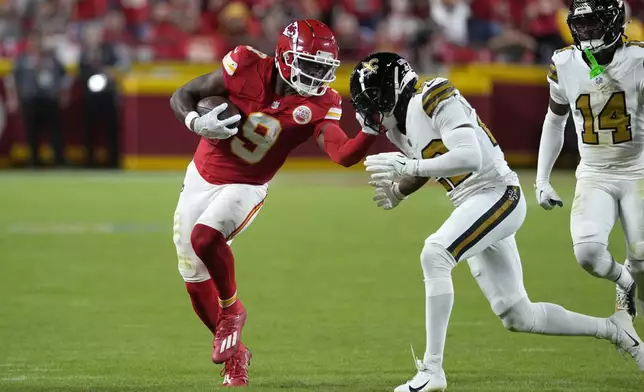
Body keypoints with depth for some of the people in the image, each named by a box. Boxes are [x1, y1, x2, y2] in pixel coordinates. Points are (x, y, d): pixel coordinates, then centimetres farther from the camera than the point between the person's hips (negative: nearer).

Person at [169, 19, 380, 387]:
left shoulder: (319, 104, -16)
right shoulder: (246, 68, -19)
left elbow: (344, 154, -29)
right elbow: (181, 97, -10)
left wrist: (372, 129, -44)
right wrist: (197, 123, -29)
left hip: (246, 188, -2)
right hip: (203, 177, 2)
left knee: (205, 237, -32)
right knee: (195, 281, 9)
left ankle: (231, 310, -4)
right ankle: (234, 355, 30)